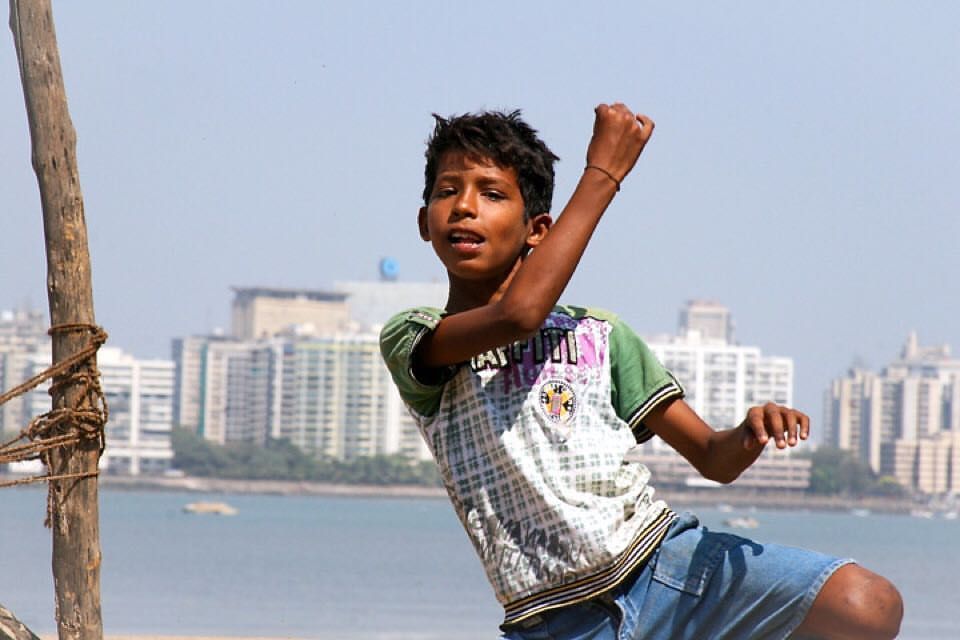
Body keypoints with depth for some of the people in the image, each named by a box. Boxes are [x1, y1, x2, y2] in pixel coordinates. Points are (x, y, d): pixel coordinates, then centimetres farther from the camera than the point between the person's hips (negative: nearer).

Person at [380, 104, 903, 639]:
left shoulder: (598, 334, 16)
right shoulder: (411, 340, 4)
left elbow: (713, 459, 15)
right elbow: (517, 313, -17)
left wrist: (750, 434, -11)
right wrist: (603, 174, -9)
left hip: (667, 560, 2)